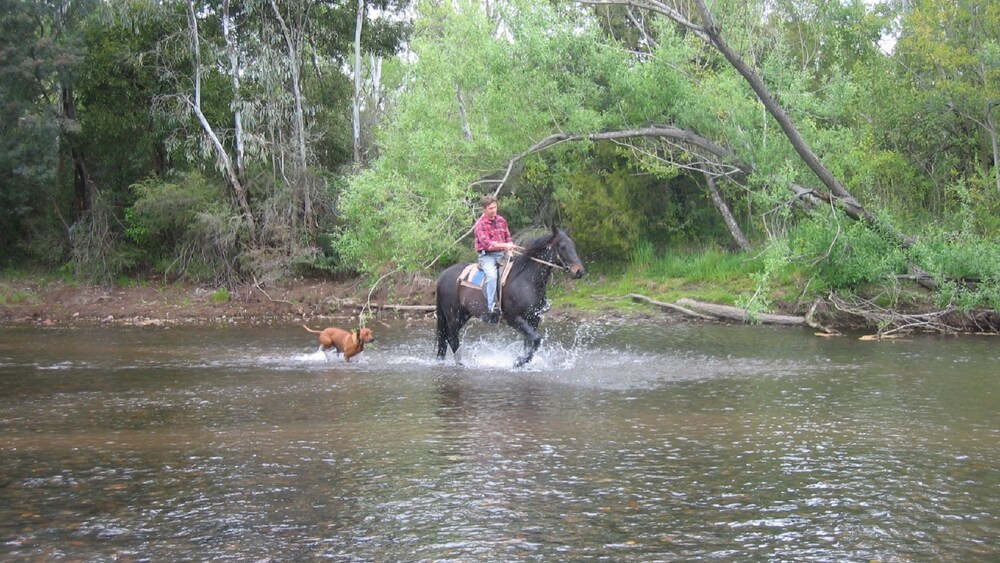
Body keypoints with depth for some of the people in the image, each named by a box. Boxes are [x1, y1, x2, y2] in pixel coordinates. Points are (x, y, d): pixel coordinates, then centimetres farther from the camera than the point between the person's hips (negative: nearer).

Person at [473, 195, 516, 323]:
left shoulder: (501, 220, 13)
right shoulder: (480, 224, -7)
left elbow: (508, 237, 19)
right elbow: (487, 244, -18)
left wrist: (510, 248, -2)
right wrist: (505, 245, -26)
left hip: (502, 254, 6)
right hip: (487, 256, -6)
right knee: (492, 275, -33)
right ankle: (492, 308, -35)